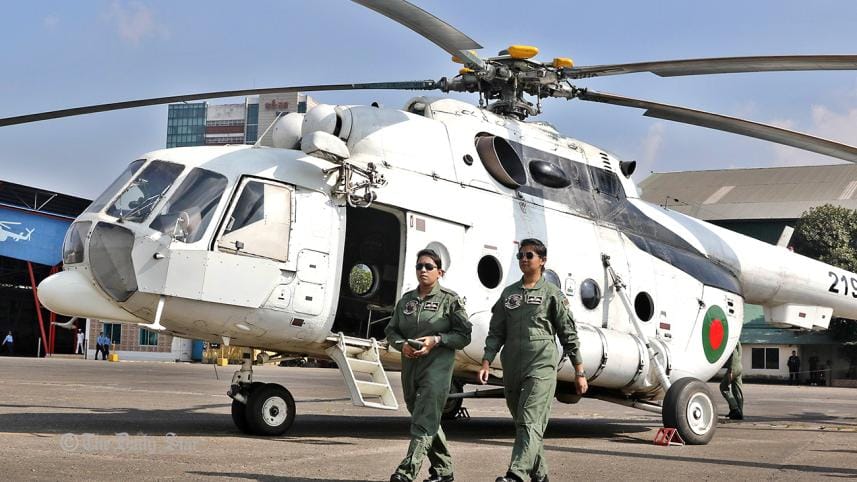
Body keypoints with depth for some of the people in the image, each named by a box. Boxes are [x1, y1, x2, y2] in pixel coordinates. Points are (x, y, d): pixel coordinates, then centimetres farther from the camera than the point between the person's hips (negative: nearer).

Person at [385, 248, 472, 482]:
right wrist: (402, 345, -6)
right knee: (428, 419, 13)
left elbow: (464, 335, -2)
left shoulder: (450, 300, 0)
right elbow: (391, 330, 15)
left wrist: (436, 340, -14)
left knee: (424, 419, -14)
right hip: (410, 366, 6)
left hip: (437, 366, -6)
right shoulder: (406, 300, 13)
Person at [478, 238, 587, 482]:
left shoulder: (552, 294, 3)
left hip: (541, 366, -5)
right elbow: (496, 332, 13)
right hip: (512, 368, 6)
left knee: (530, 422, -16)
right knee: (521, 423, 11)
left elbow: (569, 335, 4)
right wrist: (486, 363, 1)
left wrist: (579, 372, 2)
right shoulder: (509, 293, 14)